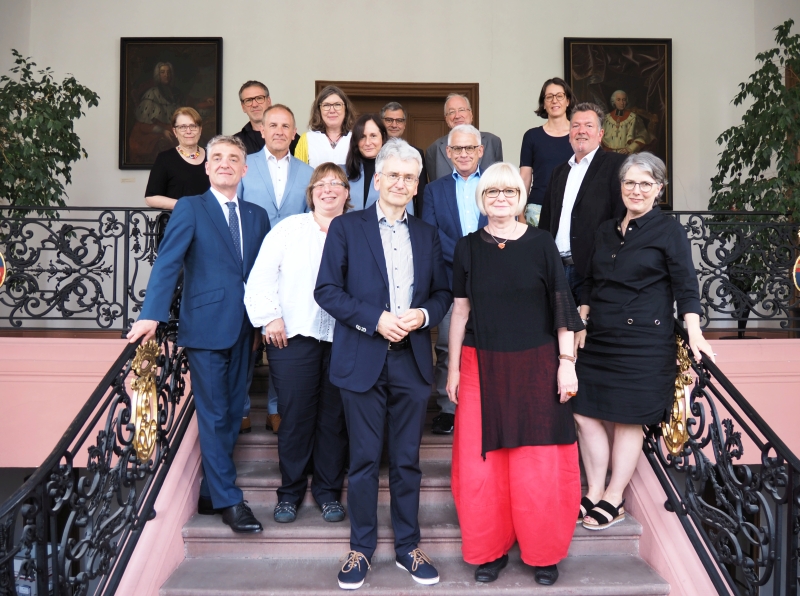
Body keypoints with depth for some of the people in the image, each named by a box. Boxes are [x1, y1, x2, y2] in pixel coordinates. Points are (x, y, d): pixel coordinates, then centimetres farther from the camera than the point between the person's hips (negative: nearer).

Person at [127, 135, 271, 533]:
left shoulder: (257, 216, 14)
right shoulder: (190, 208, 0)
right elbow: (168, 263, -11)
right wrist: (151, 315, -22)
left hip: (243, 329, 5)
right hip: (206, 327, -5)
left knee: (231, 415, 10)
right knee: (213, 416, -1)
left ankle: (210, 493, 23)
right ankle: (229, 500, 8)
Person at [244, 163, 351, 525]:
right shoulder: (289, 228, 9)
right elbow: (262, 276, 4)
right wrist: (270, 318, -5)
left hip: (343, 341, 1)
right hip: (294, 336, 0)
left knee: (334, 416, 7)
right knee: (295, 414, 2)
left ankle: (328, 490, 22)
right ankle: (290, 491, 18)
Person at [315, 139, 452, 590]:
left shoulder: (427, 234, 13)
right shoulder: (346, 228, 2)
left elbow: (443, 293, 12)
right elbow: (326, 290, -5)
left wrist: (423, 315, -9)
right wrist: (376, 318, -15)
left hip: (412, 361, 3)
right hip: (363, 361, -2)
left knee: (407, 460, 10)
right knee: (365, 459, 6)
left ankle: (408, 546, 24)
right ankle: (361, 548, 22)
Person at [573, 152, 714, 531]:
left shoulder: (669, 230, -3)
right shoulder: (606, 231, 13)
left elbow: (685, 287, -8)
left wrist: (694, 334, -18)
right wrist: (581, 326, 11)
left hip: (644, 341, -6)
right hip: (600, 340, 6)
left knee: (628, 418, 2)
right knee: (584, 413, 3)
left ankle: (613, 500, 14)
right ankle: (594, 492, 17)